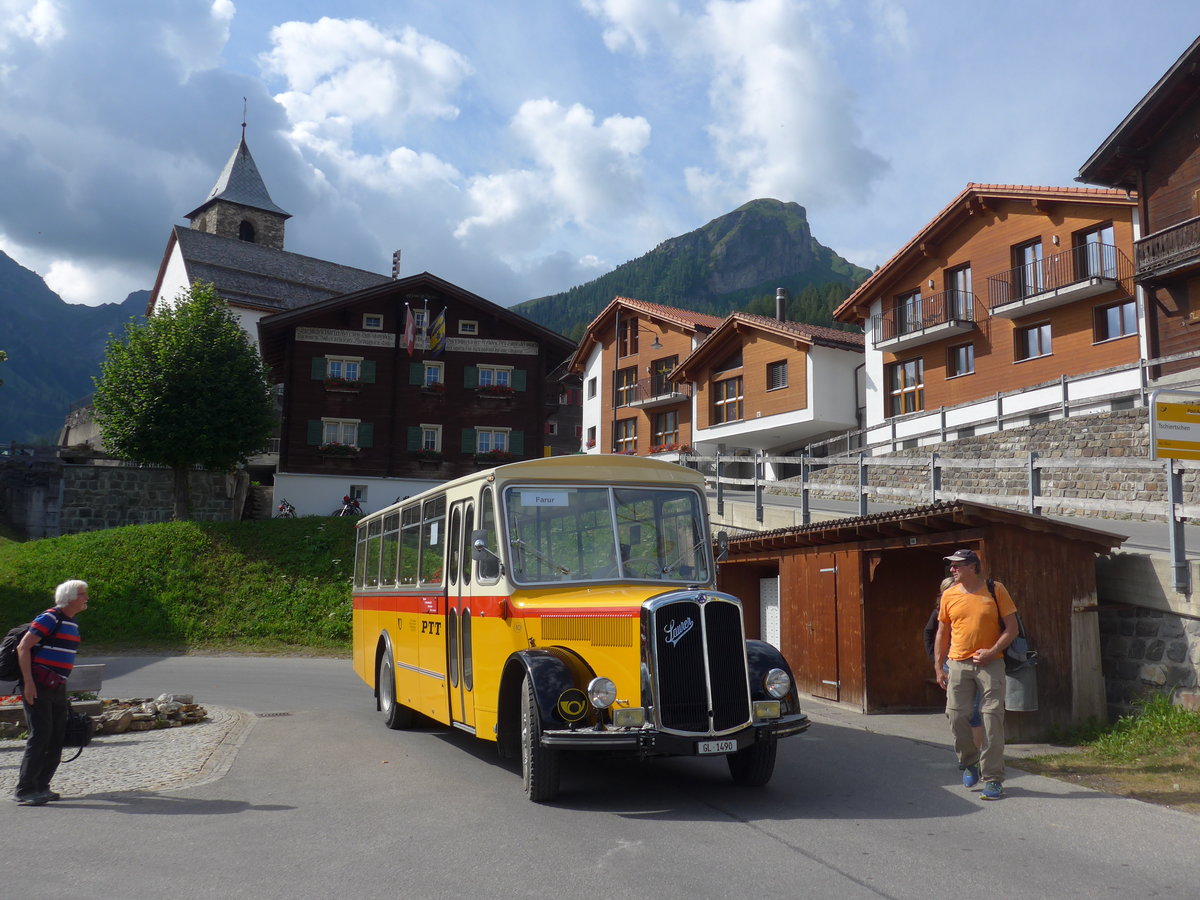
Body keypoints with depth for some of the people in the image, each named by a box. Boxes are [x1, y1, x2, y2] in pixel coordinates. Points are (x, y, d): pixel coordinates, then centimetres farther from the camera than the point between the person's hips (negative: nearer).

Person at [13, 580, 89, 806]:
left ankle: (41, 786, 16)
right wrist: (28, 682, -20)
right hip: (37, 687, -9)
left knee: (57, 739, 7)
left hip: (57, 688, 9)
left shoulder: (72, 623, 15)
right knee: (40, 737, -10)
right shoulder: (50, 618, -12)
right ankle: (24, 790, -4)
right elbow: (23, 647, -15)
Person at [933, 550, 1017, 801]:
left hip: (990, 664, -3)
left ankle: (993, 779, 3)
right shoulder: (949, 595, 7)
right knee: (957, 716, 1)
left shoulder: (995, 590, -2)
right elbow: (942, 634, 13)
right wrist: (938, 667, 8)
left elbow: (1011, 628, -1)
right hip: (958, 664, 3)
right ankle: (969, 763, 26)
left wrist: (992, 652, -13)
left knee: (992, 719, -5)